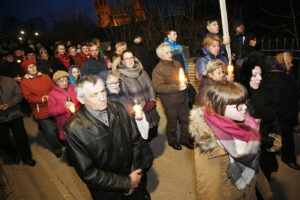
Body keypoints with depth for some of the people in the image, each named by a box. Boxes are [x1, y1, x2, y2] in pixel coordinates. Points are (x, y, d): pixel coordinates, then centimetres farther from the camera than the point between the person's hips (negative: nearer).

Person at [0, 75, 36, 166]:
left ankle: (27, 158, 27)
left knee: (21, 138, 7)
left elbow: (19, 94, -3)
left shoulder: (9, 80, -1)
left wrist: (9, 104, -17)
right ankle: (13, 154, 37)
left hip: (15, 115, 0)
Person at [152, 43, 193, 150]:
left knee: (185, 120, 18)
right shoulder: (158, 69, -15)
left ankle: (184, 138, 40)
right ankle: (172, 141, 36)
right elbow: (157, 87, -26)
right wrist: (177, 87, -27)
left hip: (182, 98, 6)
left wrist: (185, 83, -6)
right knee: (172, 123, 12)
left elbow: (185, 75, 19)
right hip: (170, 102, -6)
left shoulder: (177, 63, 6)